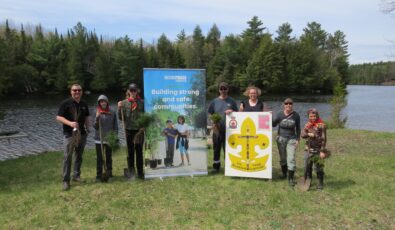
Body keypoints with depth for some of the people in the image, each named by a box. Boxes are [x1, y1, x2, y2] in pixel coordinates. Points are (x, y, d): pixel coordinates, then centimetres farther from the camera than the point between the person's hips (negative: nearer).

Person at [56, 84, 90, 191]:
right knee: (67, 157, -5)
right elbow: (58, 117, -10)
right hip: (69, 134, -5)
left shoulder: (84, 104, 10)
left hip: (82, 133, 5)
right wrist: (70, 123, -24)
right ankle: (66, 180, 1)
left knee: (79, 156, 12)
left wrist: (88, 128, 6)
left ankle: (76, 175, 25)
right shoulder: (65, 103, -6)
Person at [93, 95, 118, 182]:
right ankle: (99, 175, 9)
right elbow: (95, 126, -3)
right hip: (99, 139, 0)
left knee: (109, 157, 10)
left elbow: (115, 126, 4)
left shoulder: (112, 113, 0)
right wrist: (97, 118, -19)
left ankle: (109, 174, 20)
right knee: (99, 158, 3)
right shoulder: (97, 113, 1)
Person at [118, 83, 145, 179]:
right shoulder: (124, 103, 0)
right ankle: (131, 173, 17)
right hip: (129, 129, 0)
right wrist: (119, 108, -15)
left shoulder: (142, 102, 2)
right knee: (130, 152, 7)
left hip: (139, 129, 0)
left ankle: (140, 172, 16)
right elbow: (121, 118, -1)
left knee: (139, 151, 7)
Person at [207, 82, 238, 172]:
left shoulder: (231, 101, 6)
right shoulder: (214, 101, 6)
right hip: (217, 129, 1)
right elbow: (210, 114, 10)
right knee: (216, 148, 9)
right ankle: (216, 166, 23)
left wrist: (231, 111, -12)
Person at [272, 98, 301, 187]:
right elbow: (274, 124, 0)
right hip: (281, 138, 1)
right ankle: (284, 174, 33)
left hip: (292, 139, -1)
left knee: (291, 158, -9)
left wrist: (298, 139, 2)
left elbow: (298, 128, 6)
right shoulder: (280, 114, -3)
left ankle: (291, 178, -1)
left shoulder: (296, 115, -2)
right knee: (282, 158, 13)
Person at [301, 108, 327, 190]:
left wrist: (322, 151, -14)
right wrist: (309, 134, -20)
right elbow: (303, 134, 0)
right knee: (307, 167, 11)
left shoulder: (321, 125, -10)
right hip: (308, 149, 5)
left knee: (319, 167, 4)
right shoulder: (307, 125, 8)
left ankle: (320, 183, 20)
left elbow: (323, 139, -11)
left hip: (317, 150, -5)